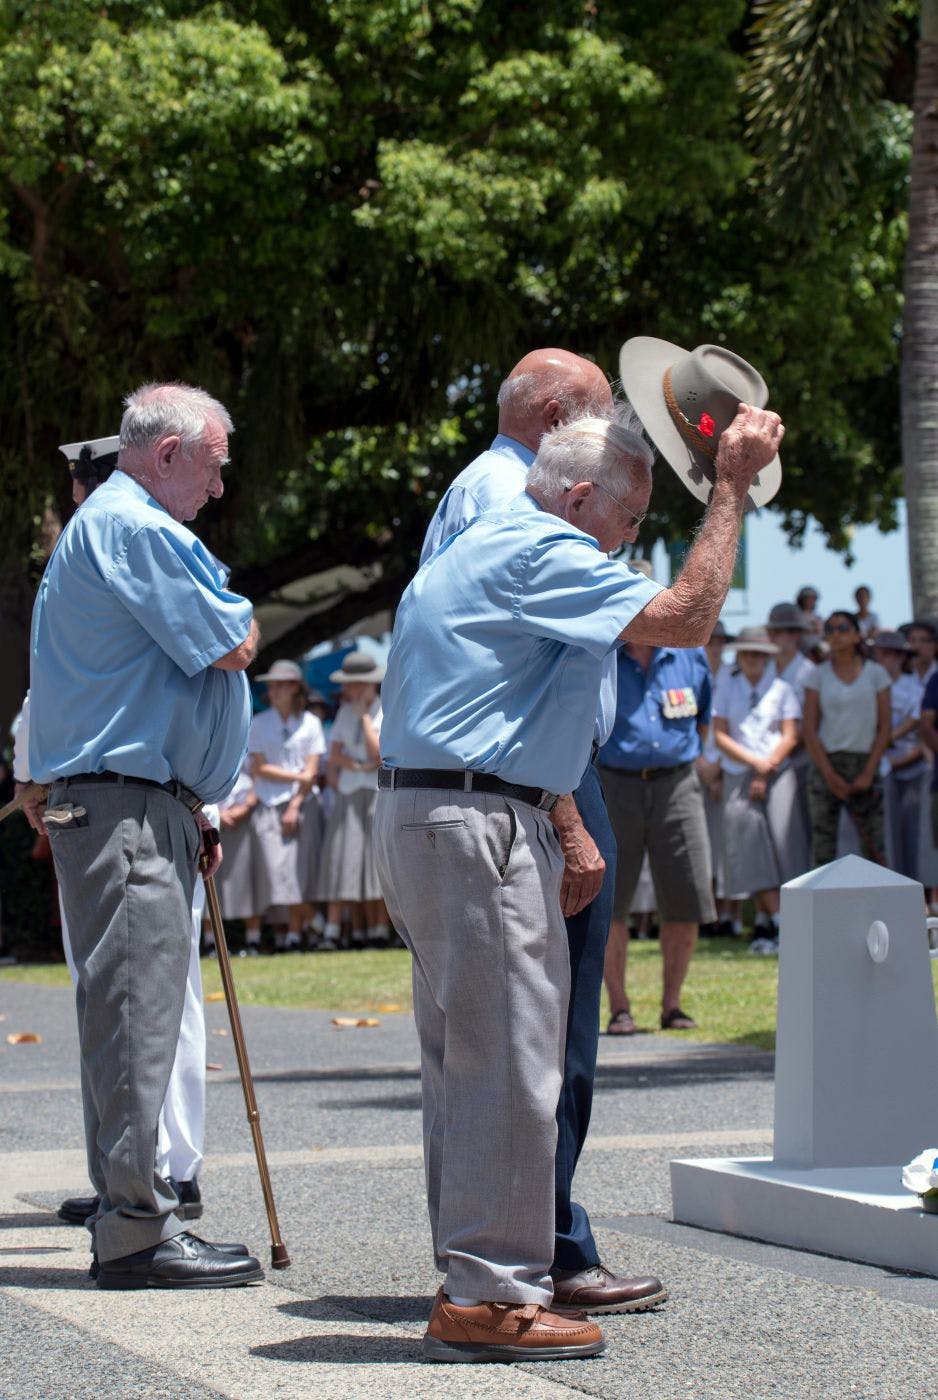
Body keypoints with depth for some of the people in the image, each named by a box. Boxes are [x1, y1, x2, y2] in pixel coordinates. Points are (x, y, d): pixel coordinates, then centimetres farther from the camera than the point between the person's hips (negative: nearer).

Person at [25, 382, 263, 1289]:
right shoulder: (135, 529, -12)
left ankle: (137, 1218, 16)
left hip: (143, 806, 11)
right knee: (136, 1013, -10)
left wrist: (192, 810, 23)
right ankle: (135, 1230, -9)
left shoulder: (100, 525, 24)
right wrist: (232, 620, 9)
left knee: (135, 1014, 12)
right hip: (125, 810, -11)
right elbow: (233, 644, -16)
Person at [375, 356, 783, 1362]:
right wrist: (733, 486, -12)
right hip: (479, 824, -11)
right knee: (509, 1060, -9)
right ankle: (490, 1296, -8)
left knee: (464, 1063, 12)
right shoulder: (538, 552, -10)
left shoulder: (480, 547, 23)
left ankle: (472, 1284, 17)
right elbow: (684, 618, -18)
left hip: (419, 816, 11)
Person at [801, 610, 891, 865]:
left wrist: (868, 773, -6)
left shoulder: (875, 674, 6)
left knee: (873, 848, -5)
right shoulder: (818, 676, 5)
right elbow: (809, 729, 1)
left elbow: (884, 727, 4)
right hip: (826, 763, 0)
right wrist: (830, 775, -7)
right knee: (823, 847, -3)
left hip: (864, 765, 0)